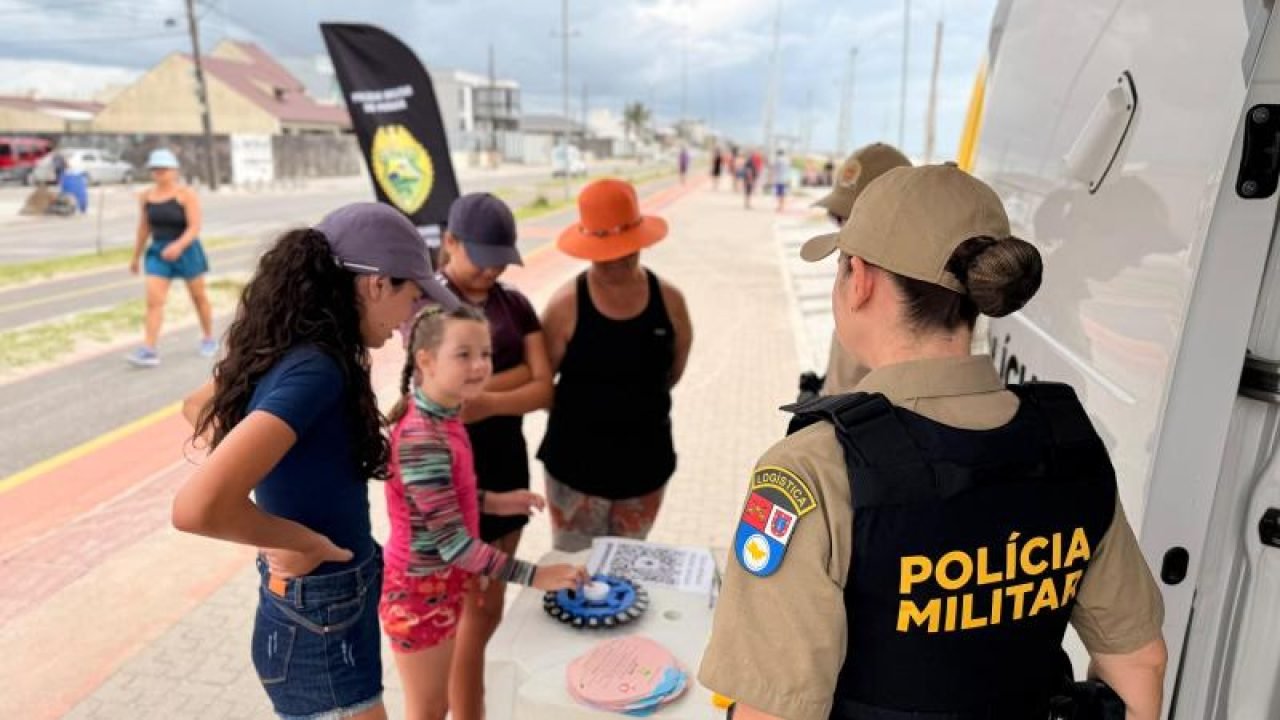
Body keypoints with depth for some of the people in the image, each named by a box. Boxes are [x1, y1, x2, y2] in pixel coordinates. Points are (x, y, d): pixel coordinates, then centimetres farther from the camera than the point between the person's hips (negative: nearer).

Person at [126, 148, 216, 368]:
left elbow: (195, 227, -17)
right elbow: (144, 228, 14)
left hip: (186, 251, -4)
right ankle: (149, 350, -11)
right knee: (153, 301, -8)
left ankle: (208, 339, 30)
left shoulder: (186, 194, -10)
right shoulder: (146, 196, 5)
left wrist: (179, 245, -34)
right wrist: (136, 256, 18)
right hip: (158, 253, 4)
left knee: (199, 296, 12)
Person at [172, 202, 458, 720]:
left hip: (322, 603, 9)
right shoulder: (314, 369, -28)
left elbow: (197, 406, 19)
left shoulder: (287, 350, -1)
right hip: (321, 622, -9)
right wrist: (300, 538, -22)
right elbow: (197, 507, -40)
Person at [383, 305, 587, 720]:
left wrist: (490, 502, 2)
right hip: (420, 592, -8)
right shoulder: (422, 440, -31)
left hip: (444, 583, 8)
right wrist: (534, 576, -25)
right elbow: (454, 543, -30)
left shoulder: (442, 416, -3)